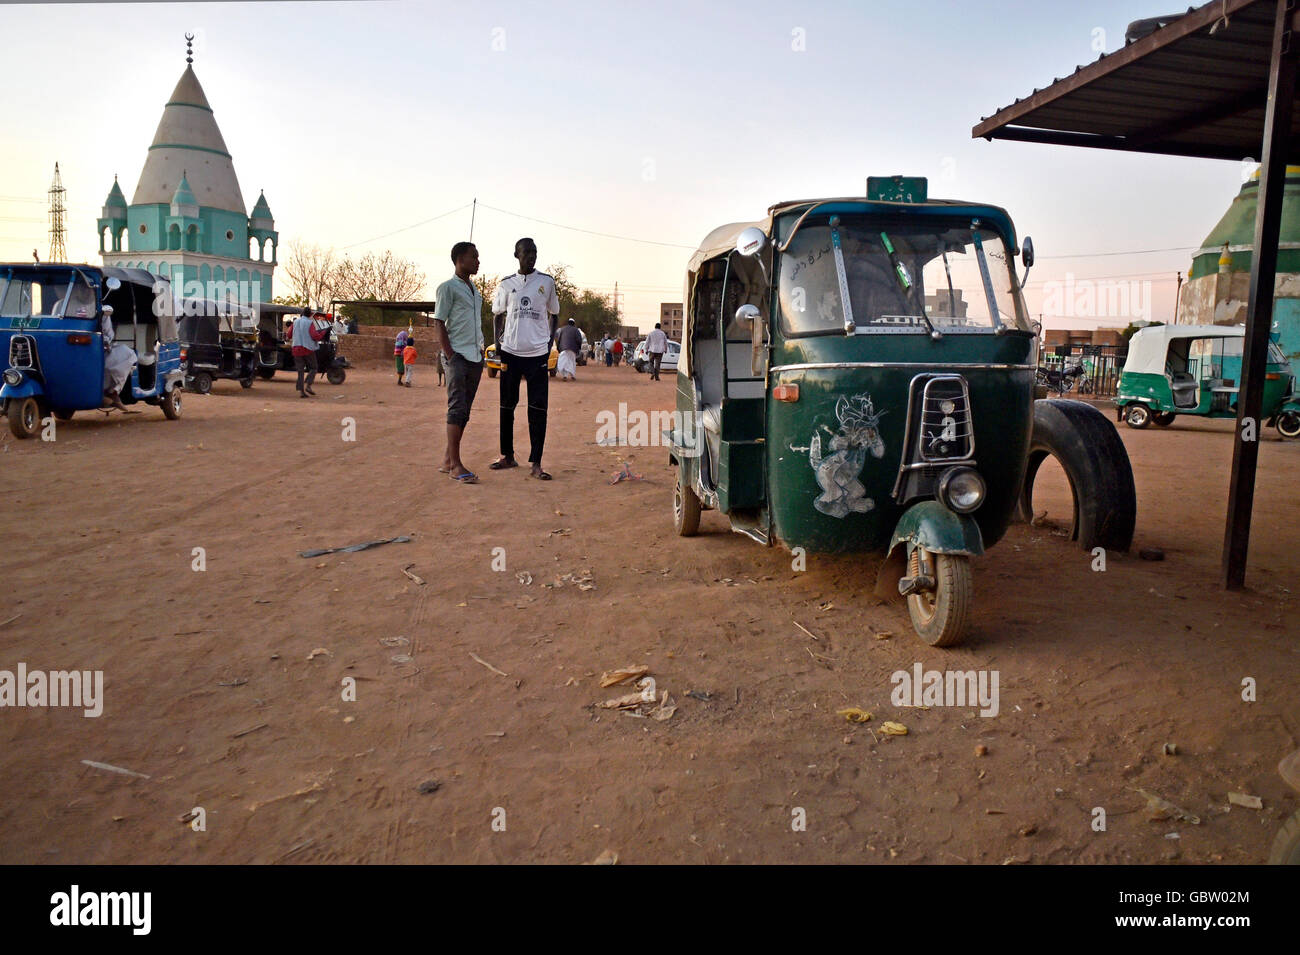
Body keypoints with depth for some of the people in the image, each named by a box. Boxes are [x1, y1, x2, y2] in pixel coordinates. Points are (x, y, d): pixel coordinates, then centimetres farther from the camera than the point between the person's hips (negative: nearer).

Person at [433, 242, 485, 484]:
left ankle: (448, 460, 13)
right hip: (458, 356, -8)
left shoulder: (474, 290, 20)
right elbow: (438, 325, -7)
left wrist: (481, 350, 16)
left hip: (475, 357, 8)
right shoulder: (448, 288, -2)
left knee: (464, 411, 7)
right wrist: (450, 355, -14)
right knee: (457, 409, -10)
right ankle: (455, 464, -9)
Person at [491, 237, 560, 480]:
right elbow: (499, 314, 16)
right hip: (510, 351, 1)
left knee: (538, 409, -5)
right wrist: (498, 343, 3)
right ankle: (508, 456, 21)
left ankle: (536, 464, -2)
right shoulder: (506, 284, 8)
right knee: (507, 405, 8)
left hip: (538, 353, -1)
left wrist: (550, 342, 2)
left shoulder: (547, 282, 6)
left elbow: (553, 314, 14)